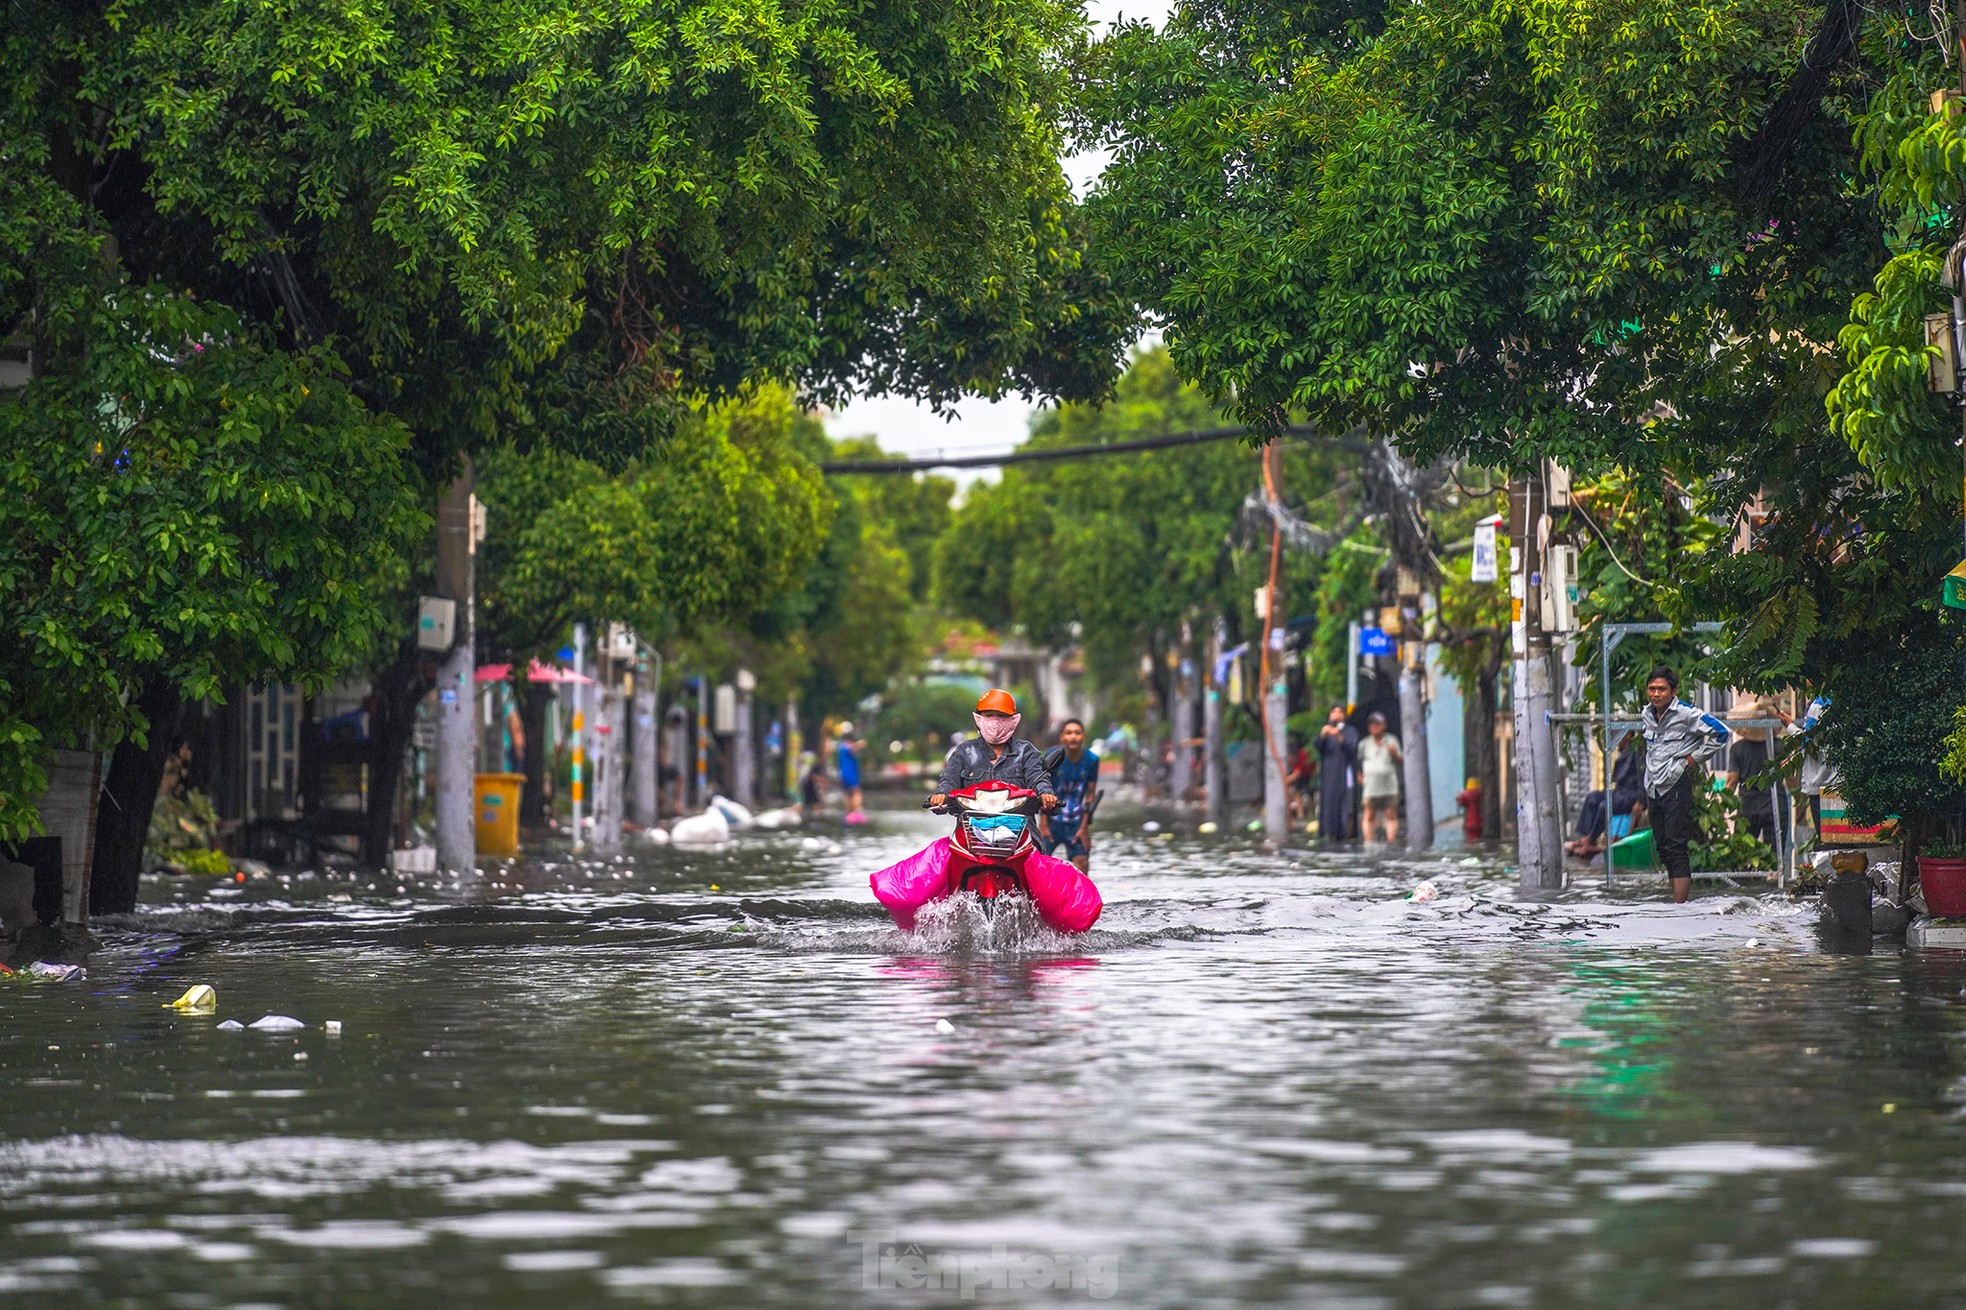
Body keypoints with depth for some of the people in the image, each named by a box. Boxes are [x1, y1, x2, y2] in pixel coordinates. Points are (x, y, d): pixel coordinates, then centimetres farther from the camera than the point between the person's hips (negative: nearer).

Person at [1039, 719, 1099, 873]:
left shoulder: (1091, 760, -3)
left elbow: (1090, 795, 2)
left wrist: (1084, 827, -2)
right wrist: (1043, 824, -8)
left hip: (1076, 822, 2)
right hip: (1052, 820, -2)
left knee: (1081, 862, -4)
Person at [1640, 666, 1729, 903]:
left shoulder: (1686, 714, -10)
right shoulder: (1646, 715, 11)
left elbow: (1721, 732, -10)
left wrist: (1695, 757, -8)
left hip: (1677, 785, -8)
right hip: (1653, 789, 8)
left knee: (1676, 848, -13)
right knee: (1663, 848, 9)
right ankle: (1679, 898, 16)